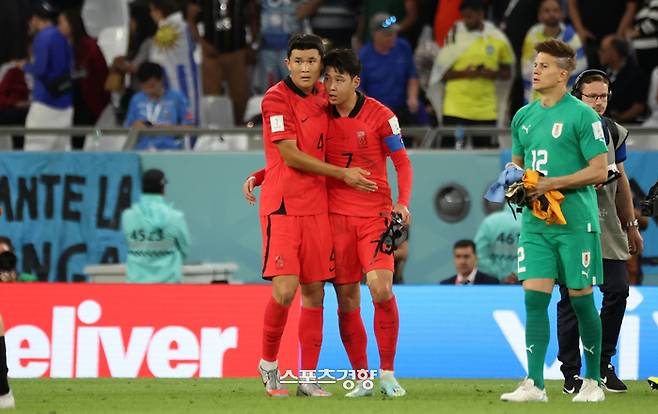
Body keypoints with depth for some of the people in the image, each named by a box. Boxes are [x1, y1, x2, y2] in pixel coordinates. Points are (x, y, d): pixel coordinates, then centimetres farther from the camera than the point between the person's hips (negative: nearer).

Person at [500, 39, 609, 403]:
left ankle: (593, 381, 12)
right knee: (535, 298, -5)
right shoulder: (524, 116, 13)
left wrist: (552, 184, -15)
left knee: (581, 299, 1)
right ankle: (534, 384, -6)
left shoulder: (582, 115, -7)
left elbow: (599, 170, -10)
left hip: (576, 222, -5)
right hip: (535, 222, 5)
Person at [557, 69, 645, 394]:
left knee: (618, 291, -3)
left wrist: (631, 226, 20)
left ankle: (603, 364, 12)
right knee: (571, 298, -1)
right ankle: (571, 372, 6)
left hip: (607, 226, 5)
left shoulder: (613, 132, 12)